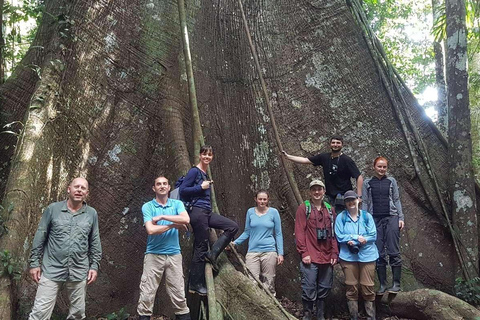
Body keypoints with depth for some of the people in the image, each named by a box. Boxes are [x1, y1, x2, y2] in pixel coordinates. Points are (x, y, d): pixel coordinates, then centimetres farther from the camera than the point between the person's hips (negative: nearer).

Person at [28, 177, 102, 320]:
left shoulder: (92, 214, 4)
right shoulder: (53, 209, -1)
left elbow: (95, 242, 8)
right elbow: (40, 237, 2)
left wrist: (94, 266, 3)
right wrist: (34, 263, 0)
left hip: (79, 273, 2)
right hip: (51, 270, -2)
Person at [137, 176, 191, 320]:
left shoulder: (177, 204, 7)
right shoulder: (147, 206, 0)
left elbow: (186, 219, -13)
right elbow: (151, 230, -14)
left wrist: (162, 217, -14)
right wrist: (174, 225, -9)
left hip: (174, 254, 2)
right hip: (153, 255, -2)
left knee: (178, 294, 6)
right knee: (147, 294, 0)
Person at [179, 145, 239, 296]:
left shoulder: (205, 173, 15)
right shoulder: (194, 171, -9)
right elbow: (182, 191, -13)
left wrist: (208, 185, 9)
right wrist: (201, 187, -14)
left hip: (207, 212, 8)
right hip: (198, 211, -8)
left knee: (233, 226, 3)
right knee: (201, 248, -2)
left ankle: (212, 254, 4)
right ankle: (195, 285, 9)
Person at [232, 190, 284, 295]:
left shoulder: (273, 212, 4)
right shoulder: (250, 212, 7)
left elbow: (278, 234, 7)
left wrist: (280, 253, 2)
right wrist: (235, 243, 3)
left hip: (269, 251, -1)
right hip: (253, 251, 1)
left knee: (268, 283, 2)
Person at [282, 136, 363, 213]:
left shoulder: (346, 160, -7)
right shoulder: (324, 157, 6)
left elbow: (359, 177, -9)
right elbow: (305, 160, 7)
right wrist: (287, 156, 2)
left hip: (343, 197, -5)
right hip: (330, 197, 5)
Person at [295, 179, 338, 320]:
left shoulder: (330, 209, 13)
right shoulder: (303, 208, 0)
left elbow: (334, 233, 13)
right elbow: (299, 232, -6)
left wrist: (334, 253, 6)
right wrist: (304, 253, -11)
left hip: (327, 257, 4)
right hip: (310, 257, -4)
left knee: (324, 290, 12)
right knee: (309, 290, -3)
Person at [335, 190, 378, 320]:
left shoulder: (367, 216, 2)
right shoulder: (341, 217, 0)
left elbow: (373, 235, -5)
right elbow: (339, 236, -8)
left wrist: (354, 242, -14)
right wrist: (357, 237, -16)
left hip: (367, 256, 0)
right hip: (348, 257, 0)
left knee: (368, 288, 3)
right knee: (351, 288, 6)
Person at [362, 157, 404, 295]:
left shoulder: (391, 181, 11)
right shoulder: (367, 183, 10)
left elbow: (396, 200, 11)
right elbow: (365, 203, 8)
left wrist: (401, 218, 2)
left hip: (391, 217, 0)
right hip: (375, 219, 1)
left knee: (393, 252, -5)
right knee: (379, 254, 2)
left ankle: (396, 284, 1)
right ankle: (382, 285, 9)